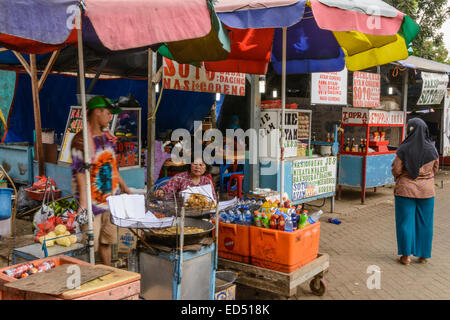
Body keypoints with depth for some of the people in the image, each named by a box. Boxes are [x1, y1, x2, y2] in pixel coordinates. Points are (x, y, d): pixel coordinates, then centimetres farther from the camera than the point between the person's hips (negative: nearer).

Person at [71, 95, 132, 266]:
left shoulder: (108, 137, 10)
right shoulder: (81, 139, -13)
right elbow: (80, 172, -18)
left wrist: (125, 188, 20)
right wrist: (83, 203, -24)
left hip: (111, 198, 7)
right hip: (92, 200, -7)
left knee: (107, 241, 16)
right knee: (90, 245, -3)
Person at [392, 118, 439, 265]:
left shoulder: (404, 149, -13)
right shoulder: (432, 149, -3)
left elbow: (396, 170, -10)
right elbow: (435, 169, 8)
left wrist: (398, 181, 10)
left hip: (406, 190, -2)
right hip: (426, 191, 3)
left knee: (405, 221, 6)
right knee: (425, 223, 12)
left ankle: (406, 256, 10)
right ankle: (424, 255, 21)